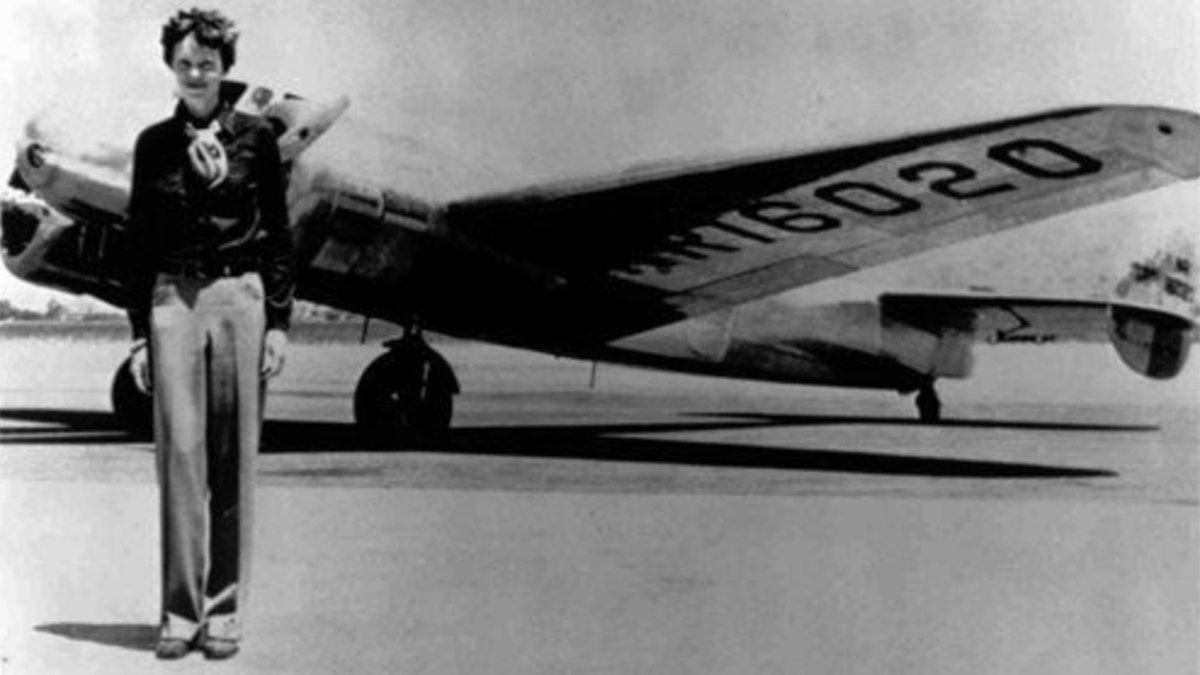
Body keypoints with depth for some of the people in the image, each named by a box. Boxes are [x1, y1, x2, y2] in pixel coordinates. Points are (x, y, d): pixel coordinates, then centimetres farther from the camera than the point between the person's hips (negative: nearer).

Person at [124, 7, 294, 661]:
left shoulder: (254, 136, 4)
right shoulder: (154, 143, 8)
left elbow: (278, 234, 5)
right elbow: (139, 242, 10)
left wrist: (279, 322, -1)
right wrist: (139, 331, 5)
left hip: (240, 297, -1)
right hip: (172, 301, 1)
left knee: (233, 457, 1)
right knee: (180, 449, -3)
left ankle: (224, 612, 10)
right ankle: (180, 611, 6)